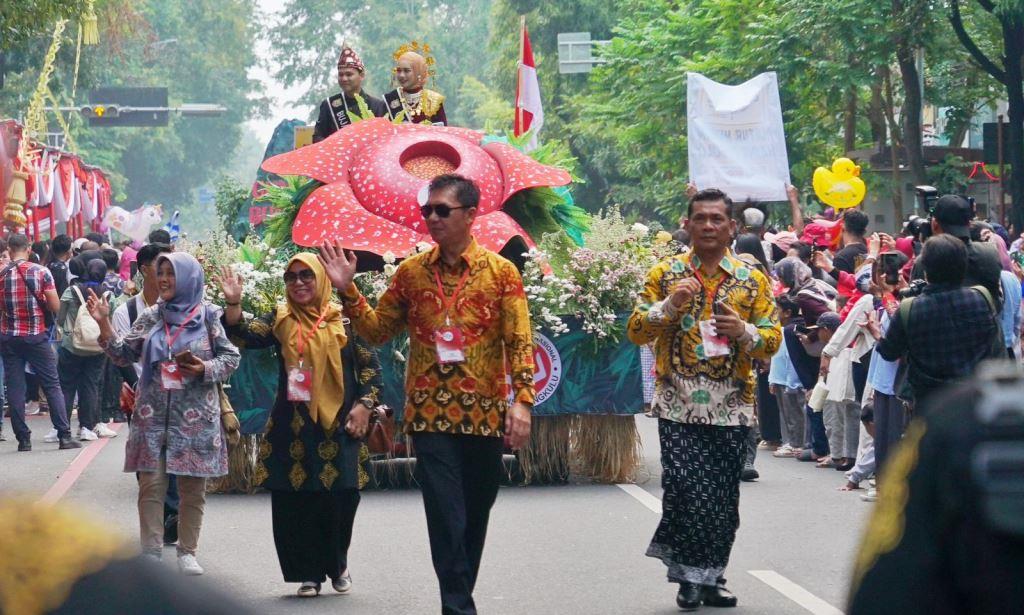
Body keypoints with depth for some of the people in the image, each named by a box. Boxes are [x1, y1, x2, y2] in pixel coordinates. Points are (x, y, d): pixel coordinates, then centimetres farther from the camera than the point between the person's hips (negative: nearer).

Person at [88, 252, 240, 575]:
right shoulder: (151, 317, 8)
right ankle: (151, 551, 1)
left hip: (195, 416, -2)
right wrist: (104, 324, -3)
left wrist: (204, 369, -16)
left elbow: (230, 357, 0)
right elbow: (124, 355, 8)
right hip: (154, 415, 2)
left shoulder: (208, 316, -1)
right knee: (151, 485, -3)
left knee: (193, 488, 4)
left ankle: (187, 551, 16)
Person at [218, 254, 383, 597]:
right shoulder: (280, 321, 8)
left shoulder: (344, 319, 3)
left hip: (337, 424, -1)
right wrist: (233, 303, -18)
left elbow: (369, 363, 5)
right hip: (293, 426, 2)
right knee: (295, 499, 0)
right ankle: (309, 573, 11)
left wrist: (365, 404, -4)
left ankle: (337, 565, 22)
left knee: (340, 498, -1)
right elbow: (242, 336, -4)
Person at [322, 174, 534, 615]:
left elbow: (520, 342, -5)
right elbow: (377, 330, 12)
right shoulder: (410, 272, 6)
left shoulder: (501, 272, -1)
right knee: (446, 516, -9)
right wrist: (348, 291, -1)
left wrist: (522, 400, -15)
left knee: (476, 514, 10)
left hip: (485, 414, 0)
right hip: (430, 414, 0)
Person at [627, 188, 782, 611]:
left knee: (723, 497, 4)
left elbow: (773, 339, 5)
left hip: (731, 406, 2)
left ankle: (711, 577, 17)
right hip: (679, 405, -1)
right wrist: (669, 306, -14)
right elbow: (636, 331, 4)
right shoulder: (666, 274, 6)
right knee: (686, 488, -13)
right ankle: (688, 576, 0)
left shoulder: (753, 280, 7)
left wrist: (744, 332, -15)